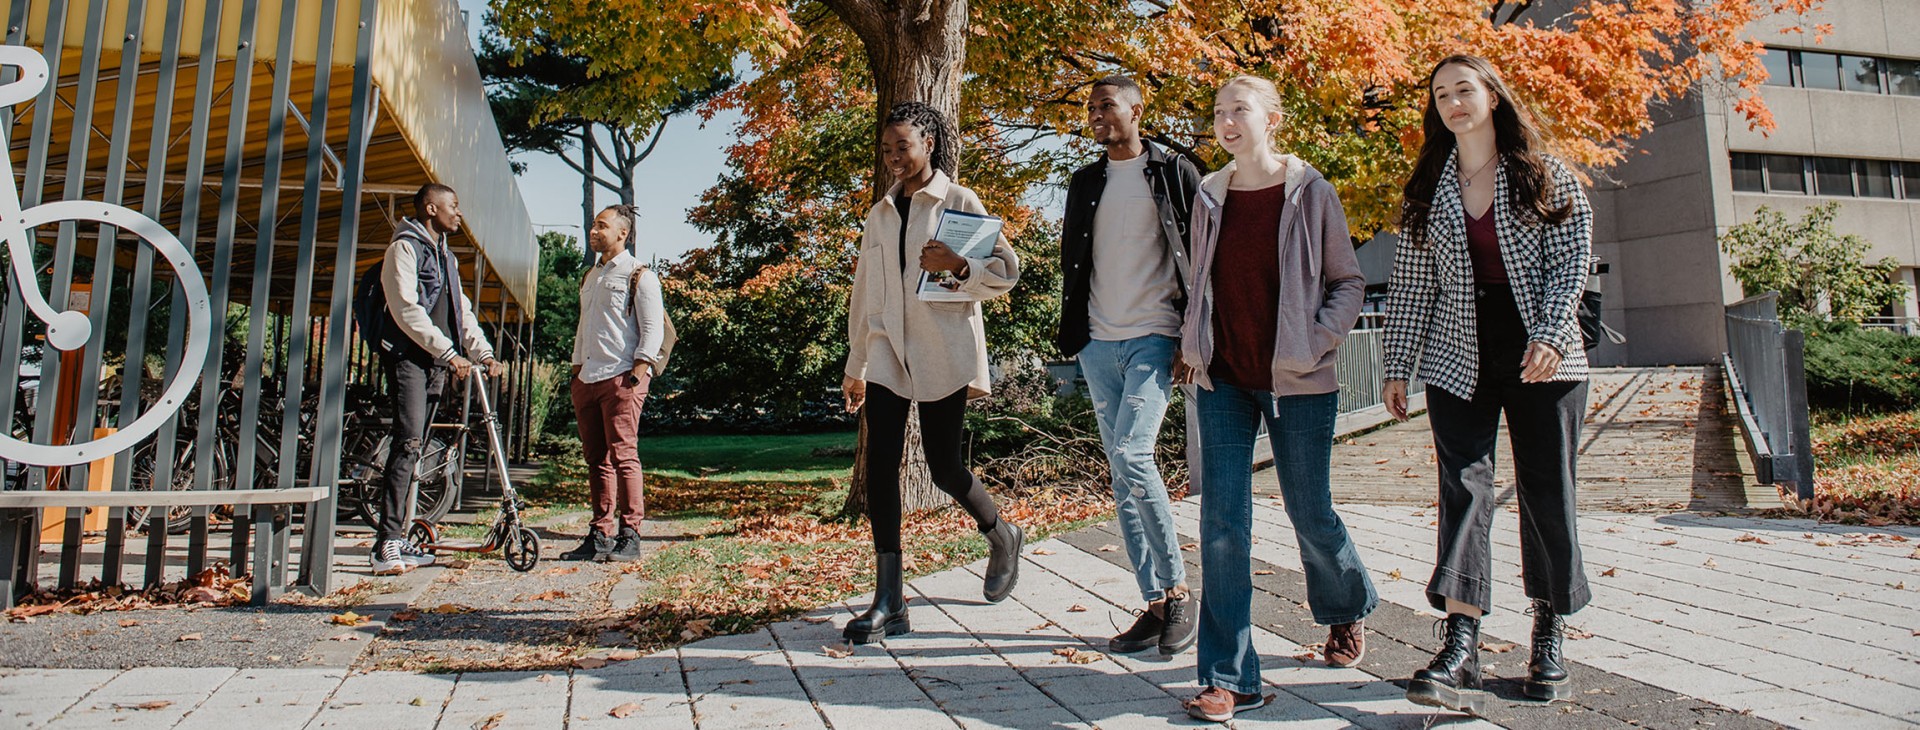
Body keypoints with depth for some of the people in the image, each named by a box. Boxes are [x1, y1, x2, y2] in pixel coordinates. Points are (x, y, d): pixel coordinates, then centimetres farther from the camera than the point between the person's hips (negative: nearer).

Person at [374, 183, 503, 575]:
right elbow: (406, 310, -14)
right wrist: (449, 352, -18)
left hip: (438, 363, 8)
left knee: (414, 449, 7)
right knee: (408, 443, -16)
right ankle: (387, 544, -17)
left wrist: (484, 352, 6)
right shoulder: (405, 247, -3)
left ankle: (398, 540, 10)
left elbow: (462, 311, 20)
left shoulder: (445, 255, 23)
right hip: (408, 357, -8)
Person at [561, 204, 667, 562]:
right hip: (587, 380, 8)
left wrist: (639, 370, -17)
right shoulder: (590, 277, 24)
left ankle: (629, 536, -7)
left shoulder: (639, 275, 0)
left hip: (621, 378, -8)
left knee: (623, 455, -11)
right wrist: (576, 372, 20)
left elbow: (653, 327, -8)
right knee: (596, 459, 7)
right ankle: (600, 535, 11)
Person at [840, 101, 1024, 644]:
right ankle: (888, 603, -1)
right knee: (880, 466, -6)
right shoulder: (880, 213, 16)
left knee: (944, 467, 0)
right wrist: (855, 365, 20)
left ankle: (1002, 537, 32)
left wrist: (958, 267, -23)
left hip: (944, 352, -4)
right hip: (887, 353, 5)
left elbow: (1006, 269, -4)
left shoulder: (958, 201, 1)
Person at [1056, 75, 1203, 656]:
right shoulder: (1084, 183, 16)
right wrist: (1073, 332, 9)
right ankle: (1156, 603, 13)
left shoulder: (1174, 173, 2)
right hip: (1099, 344, 6)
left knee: (1132, 456, -20)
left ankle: (1178, 589, -3)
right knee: (1122, 476, 4)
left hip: (1154, 338, -5)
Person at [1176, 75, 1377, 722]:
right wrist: (1192, 343, 4)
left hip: (1297, 381, -2)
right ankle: (1229, 678, 3)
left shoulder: (1309, 191, -2)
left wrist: (1318, 341, -12)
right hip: (1224, 379, 3)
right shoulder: (1210, 197, 7)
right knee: (1222, 523, -4)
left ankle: (1348, 610, 43)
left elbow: (1347, 280, 1)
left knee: (1310, 514, 10)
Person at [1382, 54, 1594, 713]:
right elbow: (1411, 281, 8)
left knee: (1547, 494, 4)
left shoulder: (1545, 175, 6)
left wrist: (1550, 336, -17)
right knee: (1464, 488, -10)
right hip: (1459, 360, 1)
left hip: (1544, 361, -1)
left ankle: (1548, 637, 21)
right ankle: (1460, 648, -15)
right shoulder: (1428, 189, 10)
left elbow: (1572, 260, -2)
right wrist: (1397, 366, 4)